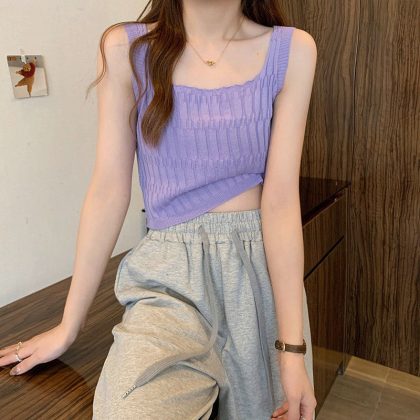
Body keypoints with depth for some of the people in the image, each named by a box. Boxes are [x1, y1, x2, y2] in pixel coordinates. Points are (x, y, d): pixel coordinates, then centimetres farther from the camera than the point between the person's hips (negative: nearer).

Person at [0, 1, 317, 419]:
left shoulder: (292, 50, -3)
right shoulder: (126, 48, -3)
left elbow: (280, 197, -8)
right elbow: (109, 190, -4)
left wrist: (292, 347, -11)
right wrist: (68, 325, 1)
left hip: (265, 267, 2)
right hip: (172, 275, -1)